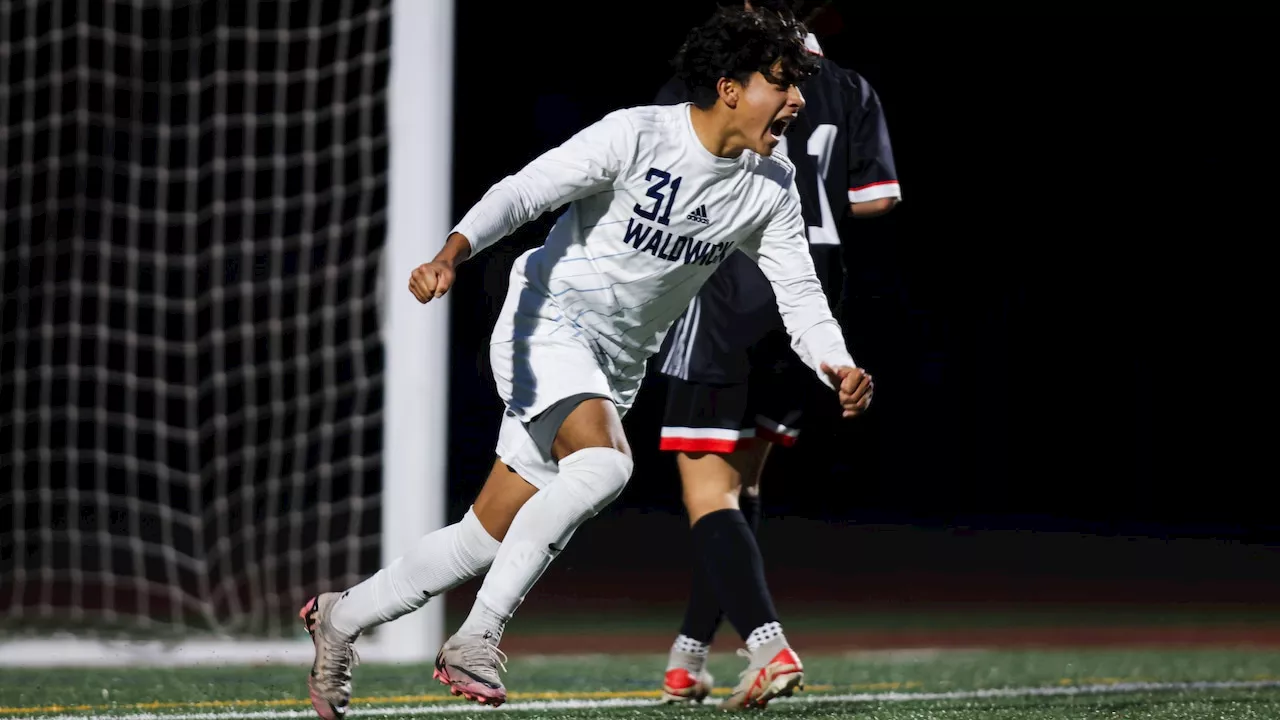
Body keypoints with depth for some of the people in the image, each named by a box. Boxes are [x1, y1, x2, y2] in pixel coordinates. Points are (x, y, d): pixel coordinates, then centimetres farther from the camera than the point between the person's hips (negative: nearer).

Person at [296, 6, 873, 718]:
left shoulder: (772, 186, 0)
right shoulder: (636, 135, -17)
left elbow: (800, 293, 3)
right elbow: (521, 192, -22)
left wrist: (837, 366, -17)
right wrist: (453, 253, -39)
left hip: (617, 366, 7)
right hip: (548, 323, -7)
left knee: (489, 538, 5)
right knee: (604, 461, -34)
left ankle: (342, 616, 26)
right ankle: (476, 641, -27)